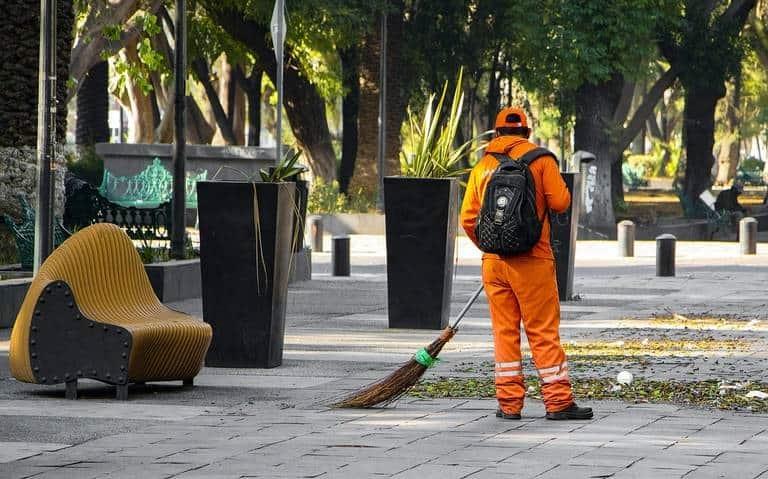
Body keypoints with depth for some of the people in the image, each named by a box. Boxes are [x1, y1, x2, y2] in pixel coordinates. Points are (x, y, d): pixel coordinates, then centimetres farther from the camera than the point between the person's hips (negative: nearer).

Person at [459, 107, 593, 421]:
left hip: (493, 262, 3)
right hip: (532, 262, -3)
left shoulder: (482, 166, 8)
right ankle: (559, 402, -1)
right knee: (544, 332, 0)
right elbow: (560, 202, -8)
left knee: (504, 332, 8)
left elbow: (468, 219, 7)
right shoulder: (540, 159, -2)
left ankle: (509, 403, 7)